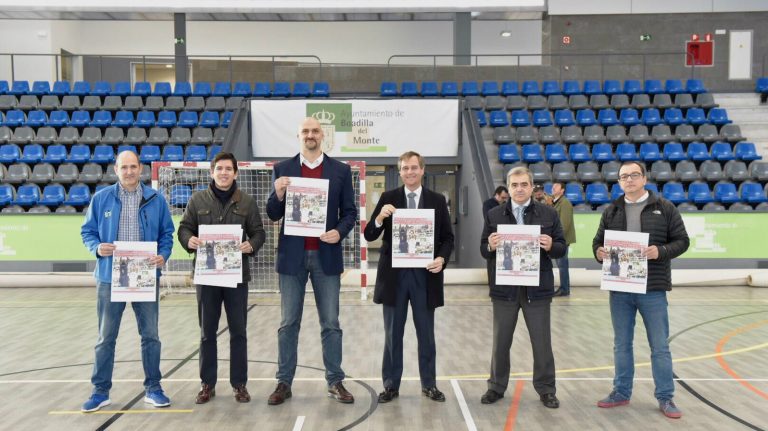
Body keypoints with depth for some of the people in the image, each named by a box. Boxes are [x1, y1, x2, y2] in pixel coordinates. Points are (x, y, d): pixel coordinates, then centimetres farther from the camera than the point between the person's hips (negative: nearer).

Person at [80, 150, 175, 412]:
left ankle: (153, 388, 21)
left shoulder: (156, 200, 2)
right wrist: (97, 248, -13)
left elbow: (167, 233, 7)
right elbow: (87, 231, 7)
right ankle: (101, 391, 22)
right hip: (110, 277, 0)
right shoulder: (101, 198, 2)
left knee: (150, 335, 8)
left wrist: (163, 255, -11)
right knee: (106, 338, 9)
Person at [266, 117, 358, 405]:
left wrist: (340, 231, -15)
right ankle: (284, 382, 18)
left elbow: (350, 212, 4)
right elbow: (273, 215, 3)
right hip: (292, 255, 0)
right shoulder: (282, 169, 5)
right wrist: (278, 194, -17)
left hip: (326, 255, 0)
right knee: (288, 323, 8)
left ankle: (335, 382, 17)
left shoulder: (341, 170, 5)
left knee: (330, 323, 7)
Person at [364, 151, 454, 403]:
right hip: (394, 274, 0)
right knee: (392, 335, 10)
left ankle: (429, 384, 25)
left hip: (425, 275, 0)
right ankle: (391, 385, 22)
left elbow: (448, 237, 5)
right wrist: (380, 218, -22)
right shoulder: (388, 198, 2)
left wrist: (442, 258, -14)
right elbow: (369, 236, -2)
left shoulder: (437, 200, 4)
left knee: (426, 334, 11)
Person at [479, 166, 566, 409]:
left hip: (537, 289, -1)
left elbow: (562, 248, 3)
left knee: (542, 342, 8)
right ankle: (496, 387, 26)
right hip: (504, 289, 1)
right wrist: (490, 246, -17)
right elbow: (483, 250, 5)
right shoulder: (494, 215, 5)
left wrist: (551, 247, -19)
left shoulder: (548, 214, 3)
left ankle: (546, 390, 23)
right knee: (501, 341, 11)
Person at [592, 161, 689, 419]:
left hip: (653, 289, -3)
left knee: (660, 346, 5)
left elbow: (682, 240, 0)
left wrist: (661, 251, -19)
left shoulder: (664, 208, 0)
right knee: (622, 344, 12)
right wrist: (599, 252, -10)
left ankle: (665, 397, 18)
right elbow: (598, 241, 13)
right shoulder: (611, 212, 9)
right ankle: (621, 392, 25)